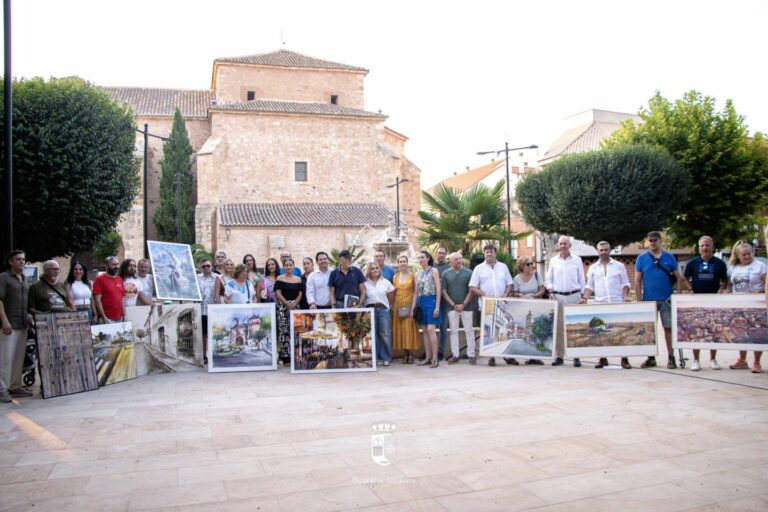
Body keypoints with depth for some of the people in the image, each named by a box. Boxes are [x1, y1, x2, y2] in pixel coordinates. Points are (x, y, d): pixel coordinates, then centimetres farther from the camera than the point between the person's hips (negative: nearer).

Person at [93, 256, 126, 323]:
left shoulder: (119, 279, 13)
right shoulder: (100, 279, -5)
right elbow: (97, 300, -10)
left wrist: (124, 315, 10)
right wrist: (104, 317, -15)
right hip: (106, 319, -6)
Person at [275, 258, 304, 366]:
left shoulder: (298, 279, 11)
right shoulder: (279, 279, 3)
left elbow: (300, 294, 7)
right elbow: (278, 294, -4)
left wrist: (294, 304, -7)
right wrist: (288, 304, -11)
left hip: (295, 307, 3)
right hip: (283, 307, -3)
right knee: (283, 332, -7)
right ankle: (286, 358, -4)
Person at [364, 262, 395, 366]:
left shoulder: (386, 282, 9)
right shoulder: (365, 283, 4)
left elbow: (391, 296, 14)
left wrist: (389, 306, 11)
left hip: (383, 309, 1)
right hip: (370, 309, -1)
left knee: (385, 334, -2)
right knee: (372, 334, 1)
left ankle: (386, 358, 4)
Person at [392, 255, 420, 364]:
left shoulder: (412, 275, 1)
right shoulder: (395, 277, 11)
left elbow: (416, 291, -1)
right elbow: (394, 293, 14)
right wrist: (392, 306, 6)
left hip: (409, 306, -4)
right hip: (398, 306, 4)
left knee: (409, 329, -5)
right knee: (400, 330, 3)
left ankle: (411, 354, 2)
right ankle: (405, 354, 9)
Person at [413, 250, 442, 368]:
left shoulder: (434, 271, -2)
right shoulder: (418, 273, 15)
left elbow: (438, 290, -7)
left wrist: (437, 307, -14)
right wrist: (413, 307, 11)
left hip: (431, 301, -6)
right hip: (420, 302, 6)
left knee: (430, 329, -13)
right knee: (424, 331, 6)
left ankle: (435, 358, -9)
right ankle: (428, 357, 11)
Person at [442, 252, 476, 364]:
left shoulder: (468, 272, 0)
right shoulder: (446, 274, 3)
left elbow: (471, 290, -2)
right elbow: (444, 292, 2)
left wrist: (463, 304, -11)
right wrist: (453, 305, -7)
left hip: (466, 306, -1)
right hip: (452, 307, 1)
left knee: (469, 330, 2)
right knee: (454, 331, 6)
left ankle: (471, 355, 7)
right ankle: (455, 355, 12)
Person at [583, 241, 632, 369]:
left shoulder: (619, 266, 8)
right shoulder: (593, 268, 12)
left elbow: (625, 283, 8)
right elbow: (589, 285, 10)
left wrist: (626, 296, -8)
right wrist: (585, 298, -4)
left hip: (617, 303, -2)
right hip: (599, 304, 2)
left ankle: (624, 358, 2)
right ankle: (602, 358, 9)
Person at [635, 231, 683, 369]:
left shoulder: (669, 257, 4)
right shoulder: (641, 258, 3)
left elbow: (678, 278, 6)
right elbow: (637, 281, 4)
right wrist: (639, 300, -2)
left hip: (666, 299, 0)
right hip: (648, 299, 1)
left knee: (669, 327, 3)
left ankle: (671, 358, 11)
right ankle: (651, 358, 15)